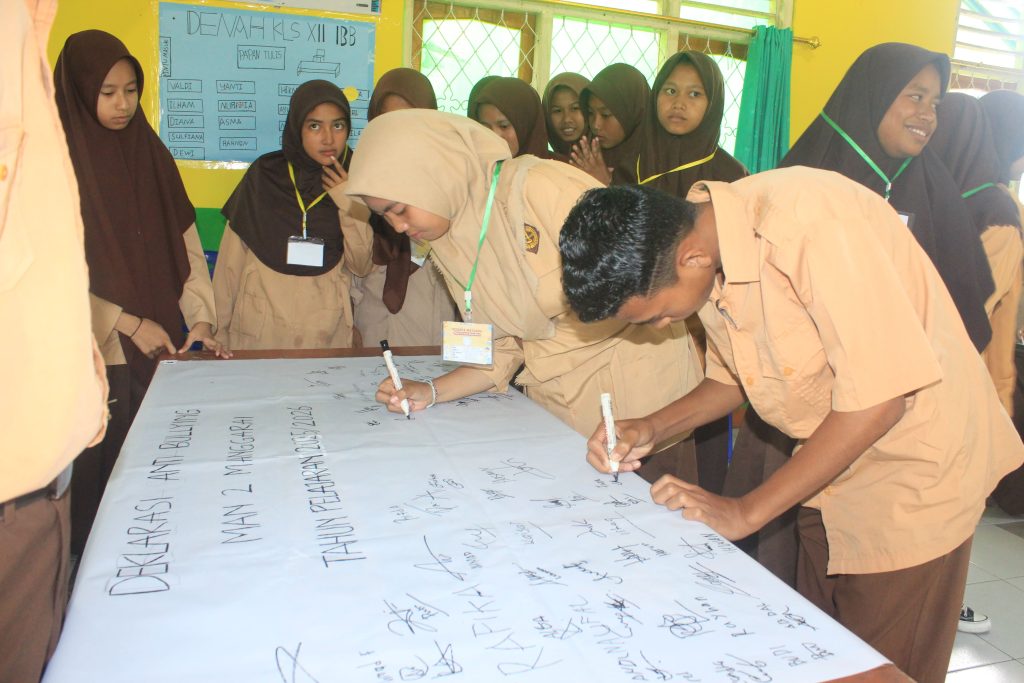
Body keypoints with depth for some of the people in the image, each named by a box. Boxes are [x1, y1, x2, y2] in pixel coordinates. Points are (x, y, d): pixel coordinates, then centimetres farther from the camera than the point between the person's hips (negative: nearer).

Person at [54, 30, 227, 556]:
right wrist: (127, 322, -11)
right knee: (102, 470, 2)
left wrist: (201, 315, -4)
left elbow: (185, 242, 7)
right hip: (97, 351, -4)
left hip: (162, 343, 4)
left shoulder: (149, 153, 10)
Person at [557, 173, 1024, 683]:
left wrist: (747, 511, -24)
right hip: (832, 468, 7)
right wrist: (650, 428, -7)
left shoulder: (807, 221, -30)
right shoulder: (696, 247, -5)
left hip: (915, 468, -7)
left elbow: (881, 396, -29)